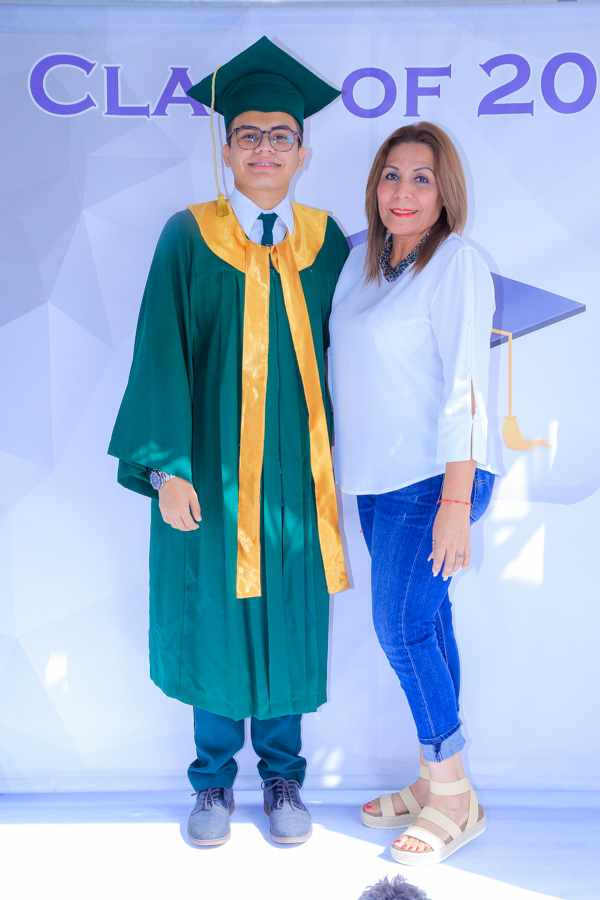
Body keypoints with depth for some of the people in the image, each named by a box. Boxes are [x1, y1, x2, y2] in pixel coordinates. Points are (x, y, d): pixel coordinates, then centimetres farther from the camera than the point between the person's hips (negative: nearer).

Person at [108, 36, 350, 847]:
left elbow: (340, 352, 8)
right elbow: (161, 355, -6)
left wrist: (343, 456, 4)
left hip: (296, 473, 2)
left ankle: (282, 774, 32)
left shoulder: (326, 242, 4)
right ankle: (216, 779, 31)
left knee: (290, 622, 11)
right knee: (214, 621, 9)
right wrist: (167, 468, -12)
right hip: (211, 472, -1)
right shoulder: (189, 238, -2)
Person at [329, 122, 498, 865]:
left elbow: (465, 389, -16)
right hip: (377, 479, 7)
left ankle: (456, 798, 13)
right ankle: (433, 781, 26)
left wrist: (456, 501, -20)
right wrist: (342, 463, 14)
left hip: (432, 477, -7)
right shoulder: (364, 259, 12)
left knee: (403, 629, -5)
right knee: (422, 627, 13)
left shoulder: (457, 263, -10)